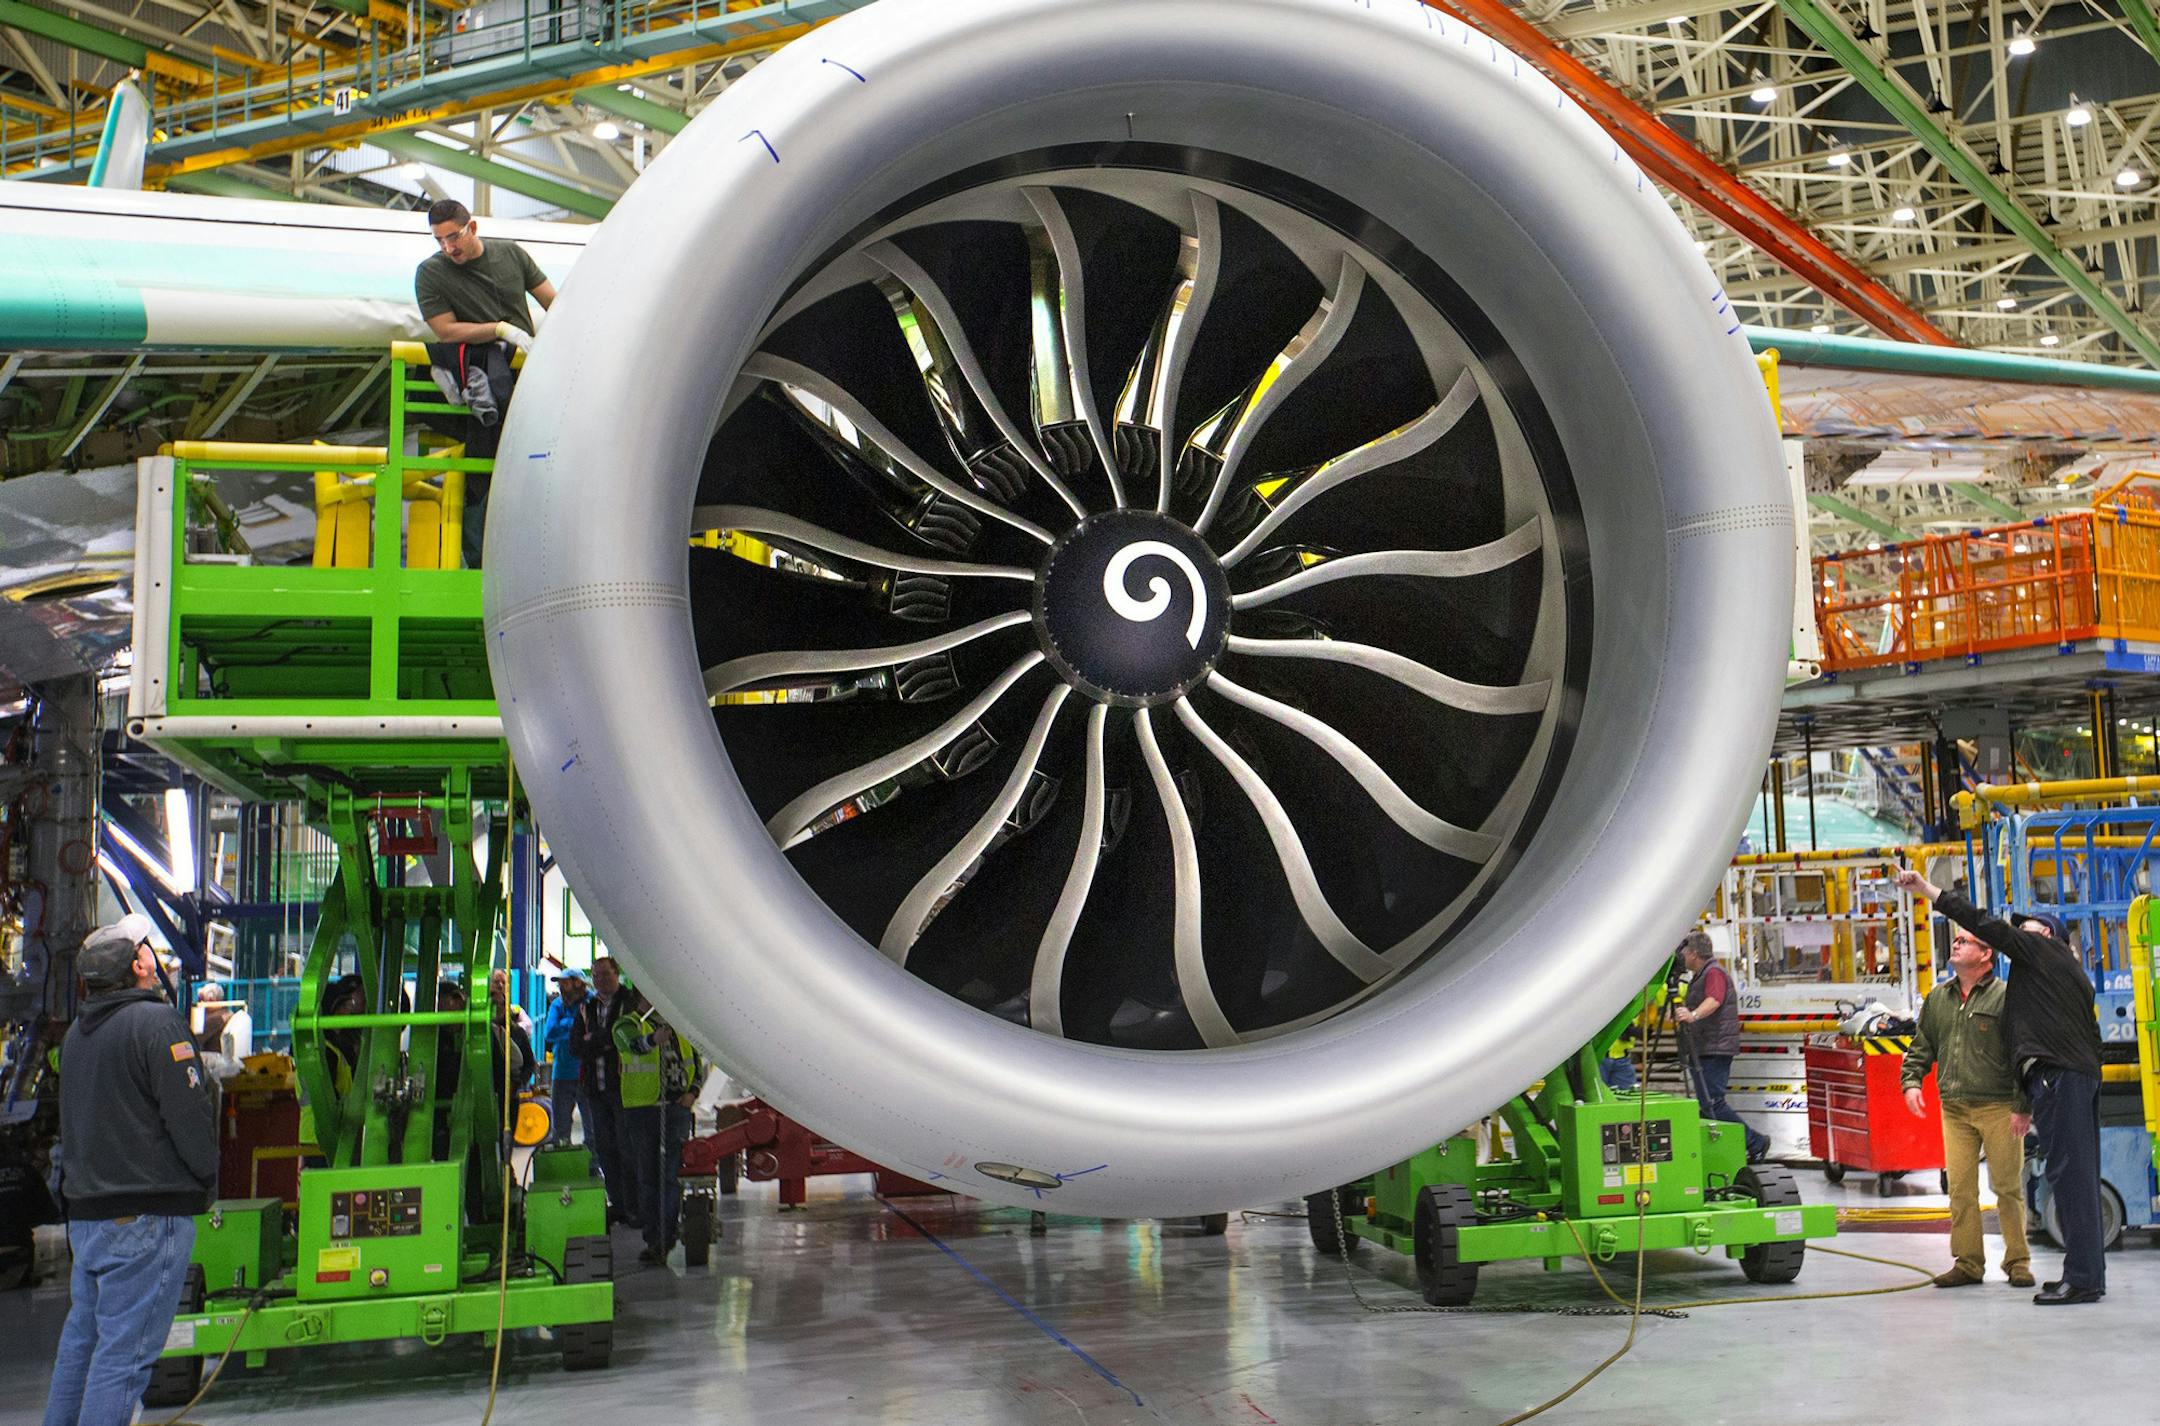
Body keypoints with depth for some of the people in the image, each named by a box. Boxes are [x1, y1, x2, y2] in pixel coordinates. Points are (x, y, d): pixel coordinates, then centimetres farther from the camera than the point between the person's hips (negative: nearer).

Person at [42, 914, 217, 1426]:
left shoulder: (77, 1033, 13)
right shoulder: (156, 1022, -14)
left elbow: (74, 1121, 20)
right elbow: (190, 1115, -17)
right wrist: (207, 1179, -2)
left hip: (85, 1210, 8)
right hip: (147, 1214, -8)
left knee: (81, 1336, 19)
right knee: (125, 1350, -5)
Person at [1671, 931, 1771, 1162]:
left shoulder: (1714, 973, -12)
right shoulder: (1700, 975, 21)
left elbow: (1713, 1001, -31)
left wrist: (1693, 1015, -46)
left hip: (1715, 1049, -11)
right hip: (1704, 1050, 11)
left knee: (1712, 1103, -14)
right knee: (1706, 1103, 9)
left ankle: (1756, 1142, -6)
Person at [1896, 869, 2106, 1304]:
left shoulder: (2043, 948, 5)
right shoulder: (2075, 974, 29)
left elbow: (1983, 924, -5)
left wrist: (1927, 890, -3)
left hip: (2056, 1072, -10)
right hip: (2084, 1073, 10)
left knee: (2068, 1174, -12)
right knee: (2080, 1176, 9)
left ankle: (2082, 1278, -14)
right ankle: (2089, 1273, 11)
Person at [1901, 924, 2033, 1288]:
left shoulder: (2005, 996, -2)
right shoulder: (1937, 998, 15)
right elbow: (1921, 1046, 22)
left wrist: (2023, 1106, -9)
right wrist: (1912, 1081, 6)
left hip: (1999, 1107, -5)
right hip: (1955, 1109, 5)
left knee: (2008, 1186, 0)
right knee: (1960, 1188, 2)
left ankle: (2017, 1261, 11)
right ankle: (1968, 1263, 8)